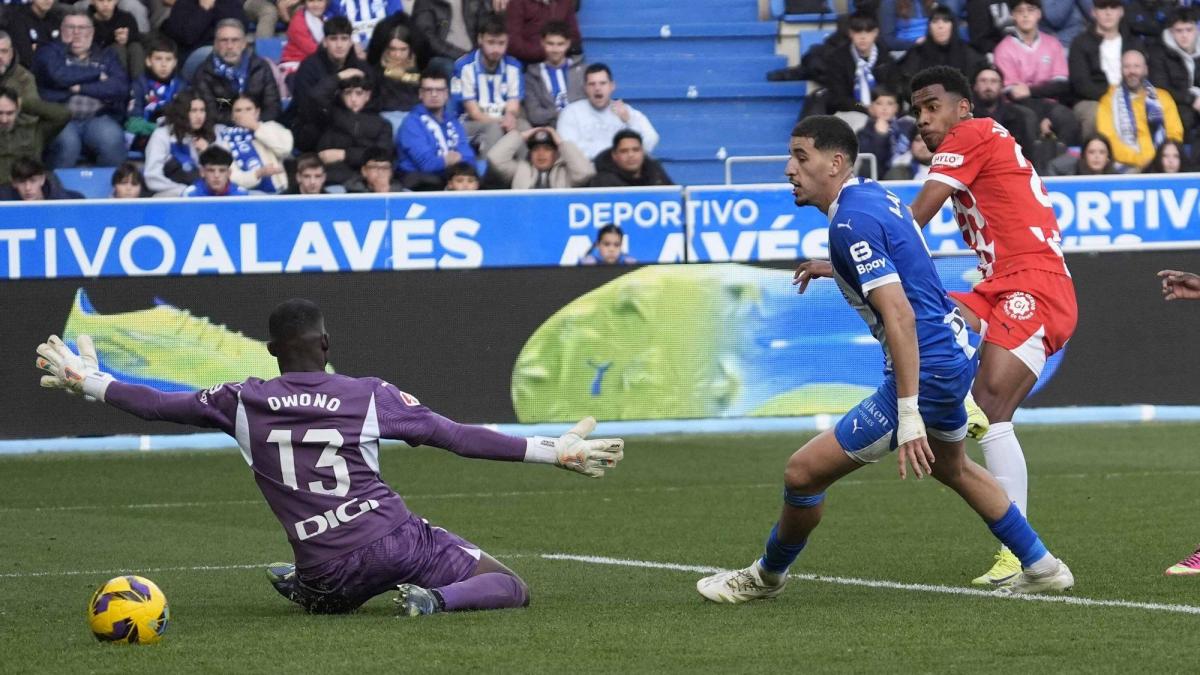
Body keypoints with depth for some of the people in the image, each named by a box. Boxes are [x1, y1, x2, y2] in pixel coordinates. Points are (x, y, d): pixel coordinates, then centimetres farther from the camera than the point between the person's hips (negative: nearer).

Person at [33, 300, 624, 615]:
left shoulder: (242, 403, 2)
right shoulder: (371, 397, -2)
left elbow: (158, 405, 11)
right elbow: (459, 437, -3)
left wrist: (86, 381, 28)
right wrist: (553, 452, 2)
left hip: (327, 575, 5)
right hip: (398, 539, -5)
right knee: (511, 588, 3)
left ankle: (296, 588, 11)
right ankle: (436, 597, -21)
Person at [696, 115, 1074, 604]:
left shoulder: (851, 223, -22)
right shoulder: (872, 194, 7)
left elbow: (900, 316, -29)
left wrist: (909, 414, -31)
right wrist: (832, 267, 40)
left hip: (927, 367, -10)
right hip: (957, 350, 10)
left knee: (804, 472, -4)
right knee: (951, 467, 35)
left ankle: (767, 576, 18)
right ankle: (1042, 569, 43)